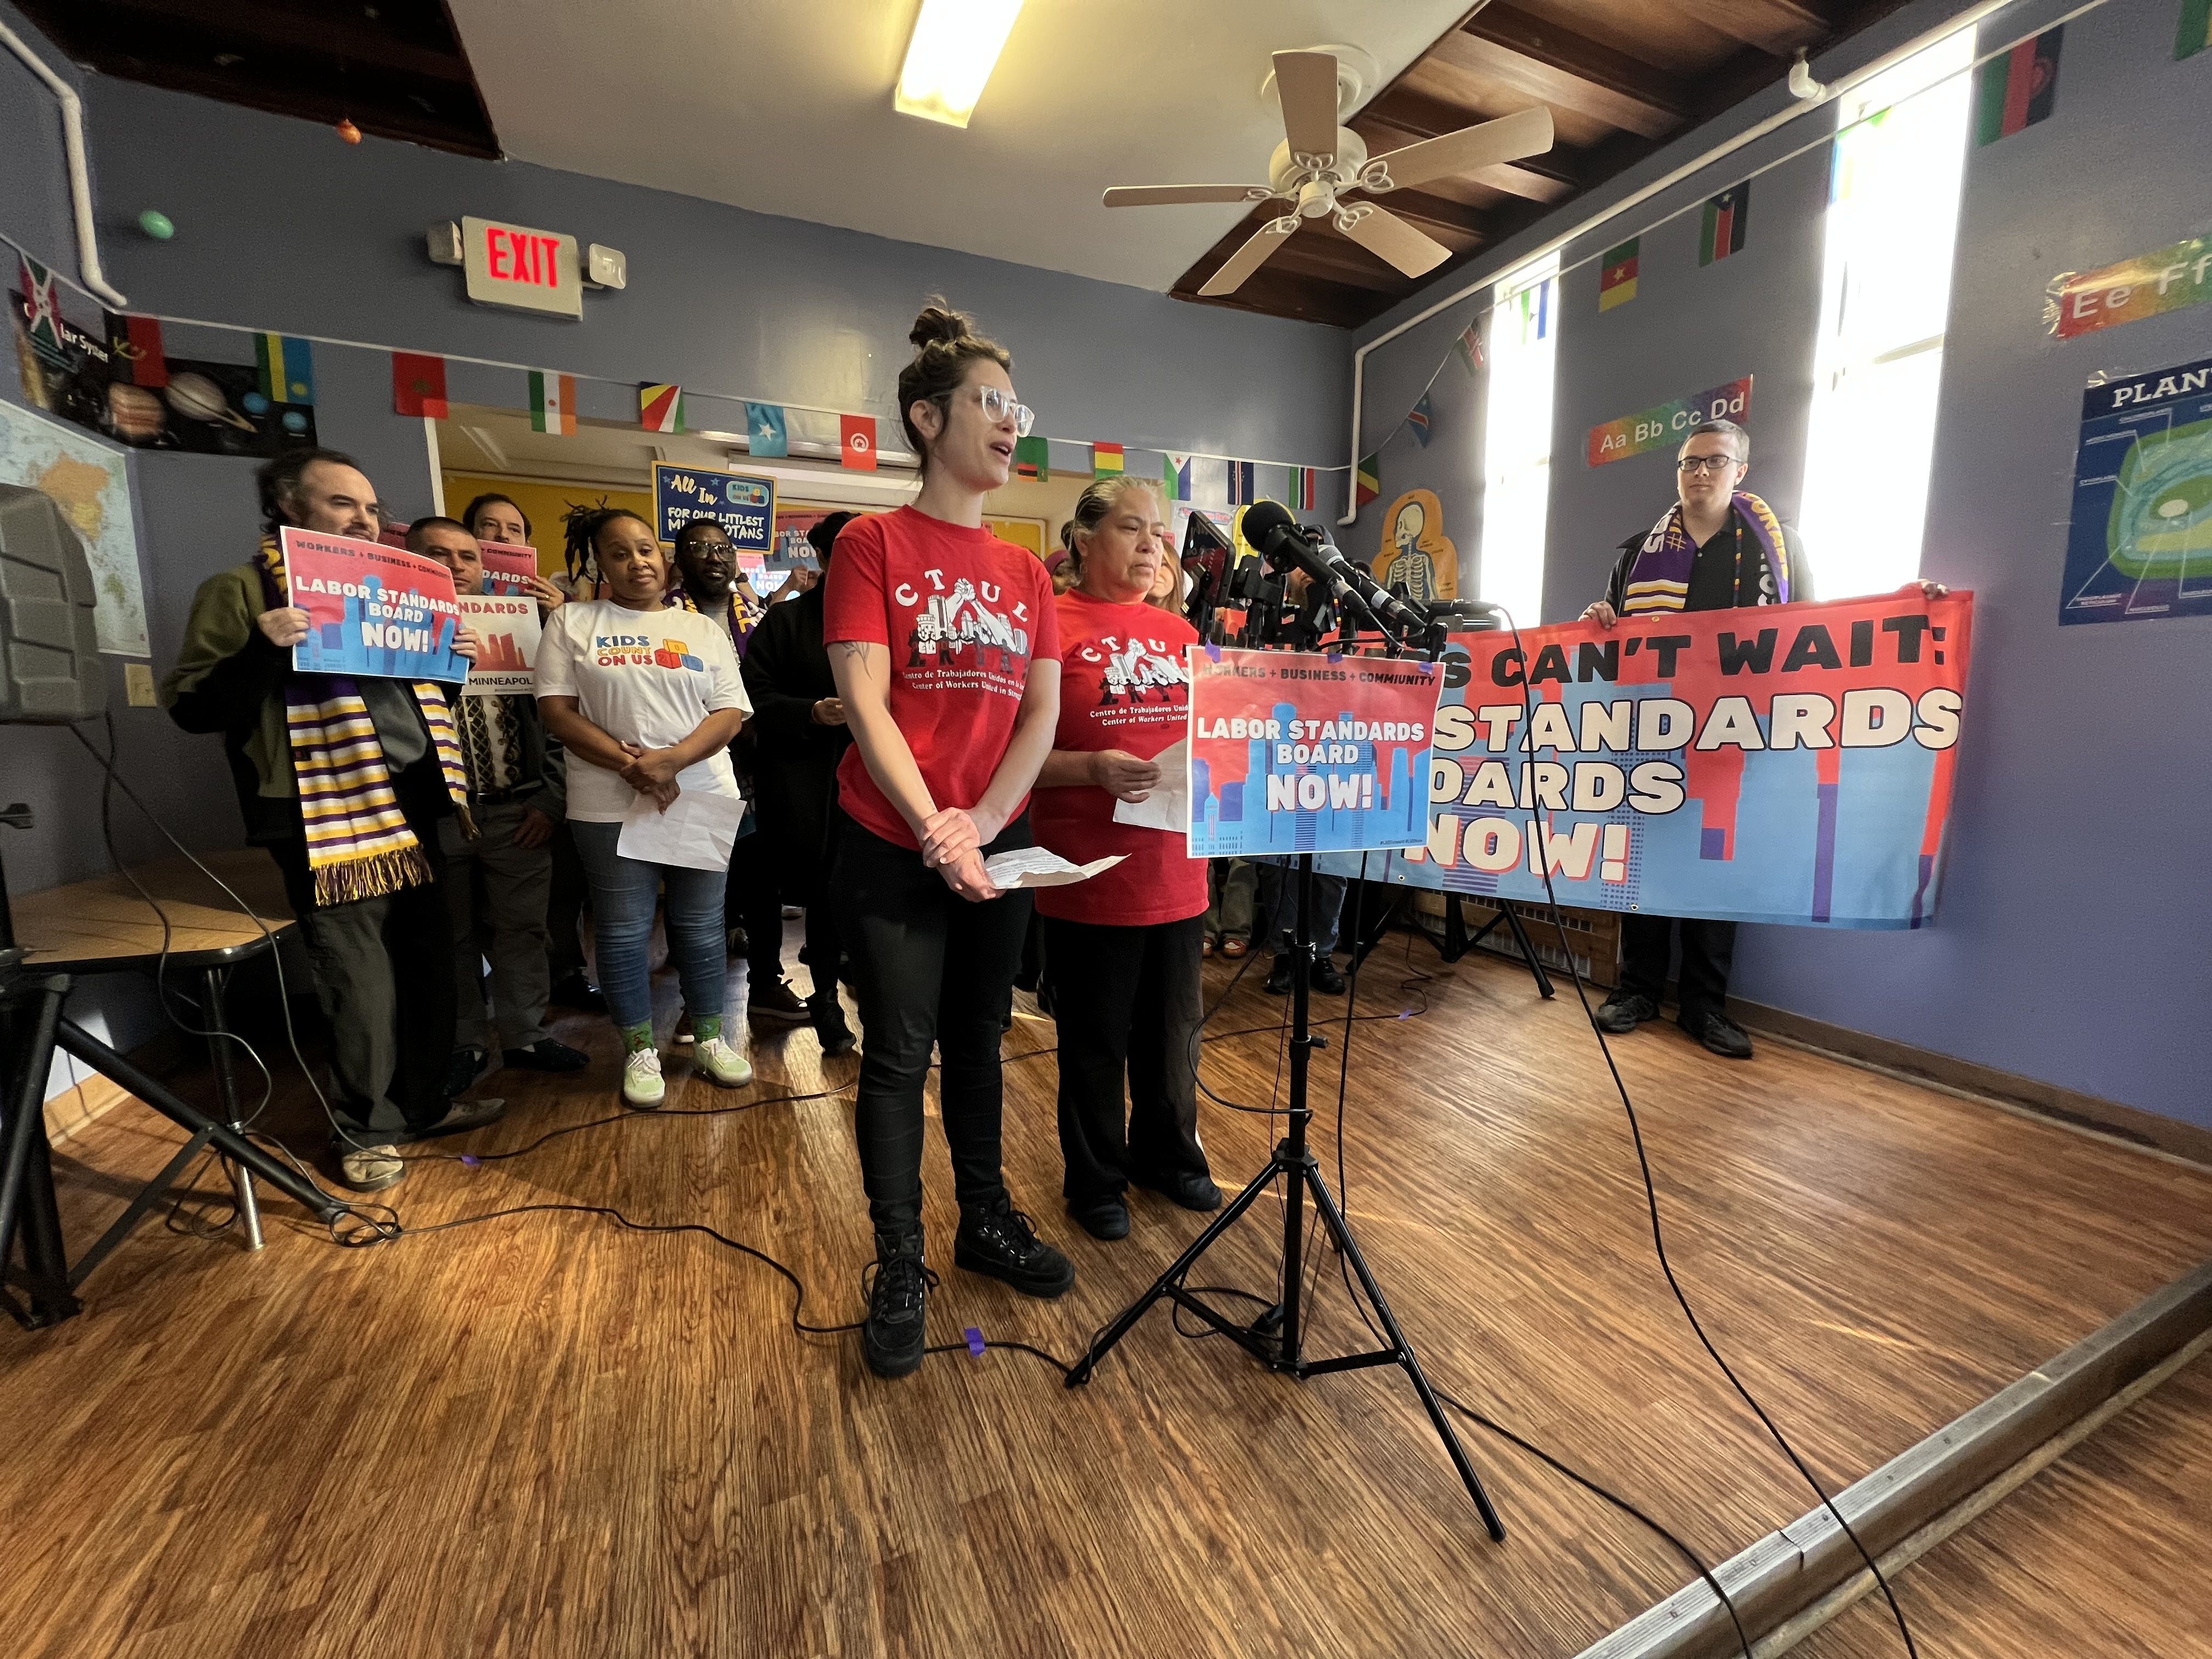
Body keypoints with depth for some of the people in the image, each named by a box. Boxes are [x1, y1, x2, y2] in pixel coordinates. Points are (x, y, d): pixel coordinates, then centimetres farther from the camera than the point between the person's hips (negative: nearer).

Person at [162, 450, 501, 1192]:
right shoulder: (241, 590, -2)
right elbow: (191, 707, -6)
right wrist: (262, 650, -22)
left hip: (411, 811, 7)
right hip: (330, 823, -6)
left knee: (430, 970, 13)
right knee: (364, 990, 0)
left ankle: (424, 1102, 30)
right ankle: (365, 1132, 20)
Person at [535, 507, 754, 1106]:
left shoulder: (703, 628, 10)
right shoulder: (573, 621, 6)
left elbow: (730, 712, 1)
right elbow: (557, 711, -2)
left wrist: (672, 760, -16)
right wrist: (630, 765, -15)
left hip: (702, 800, 1)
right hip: (610, 806, -1)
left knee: (700, 927, 9)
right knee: (624, 933, 7)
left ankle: (710, 1036, 25)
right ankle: (640, 1049, 23)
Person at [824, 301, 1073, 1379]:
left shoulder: (1025, 571, 11)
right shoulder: (874, 544, -2)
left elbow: (1043, 715, 3)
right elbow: (866, 705, -11)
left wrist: (983, 823, -10)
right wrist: (937, 833, -18)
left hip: (1000, 844, 5)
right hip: (893, 847, -4)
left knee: (978, 1041, 16)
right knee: (900, 1054, 4)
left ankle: (986, 1220, 35)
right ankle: (900, 1266, 21)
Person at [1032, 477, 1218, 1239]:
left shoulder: (1179, 634, 12)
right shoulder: (1052, 627, -6)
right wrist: (1092, 768, -23)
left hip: (1176, 870, 5)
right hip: (1090, 874, -5)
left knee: (1173, 1030, 18)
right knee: (1095, 1039, 10)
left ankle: (1167, 1156, 41)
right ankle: (1095, 1181, 33)